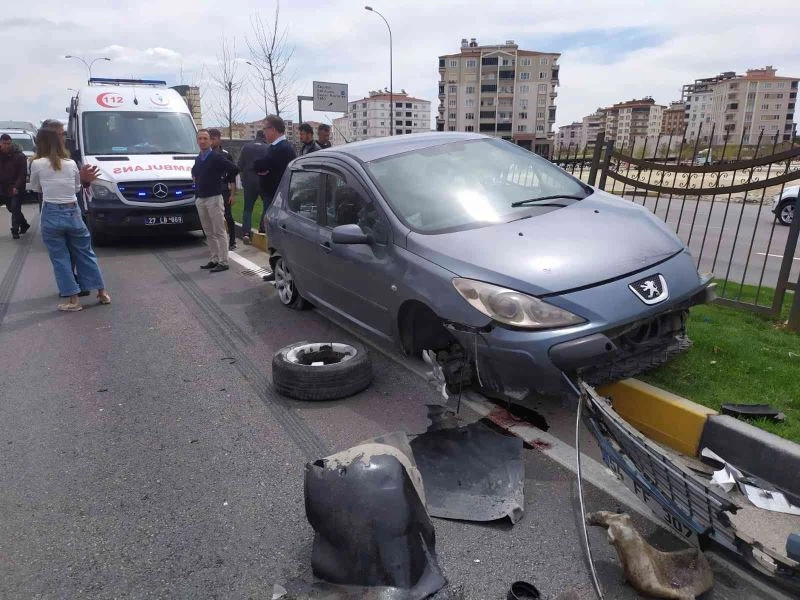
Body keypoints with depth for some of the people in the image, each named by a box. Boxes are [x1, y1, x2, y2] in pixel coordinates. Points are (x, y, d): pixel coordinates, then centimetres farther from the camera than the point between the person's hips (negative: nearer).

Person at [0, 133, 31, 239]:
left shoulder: (19, 155, -10)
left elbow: (23, 173, -12)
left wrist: (16, 186, -18)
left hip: (16, 188, -5)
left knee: (15, 209, -5)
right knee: (12, 209, 12)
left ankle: (15, 230, 2)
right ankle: (24, 225, 27)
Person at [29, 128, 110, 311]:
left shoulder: (37, 164, -6)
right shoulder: (71, 163, 2)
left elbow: (35, 188, 9)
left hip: (51, 215, -3)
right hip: (73, 213, 3)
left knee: (60, 258, 5)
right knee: (85, 253, 14)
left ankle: (73, 300, 5)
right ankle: (102, 292, 17)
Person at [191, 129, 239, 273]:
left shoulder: (217, 157, -8)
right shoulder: (197, 159, 14)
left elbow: (234, 169, -16)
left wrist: (223, 179, -5)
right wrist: (197, 182, 15)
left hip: (214, 198, -7)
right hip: (200, 199, 7)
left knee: (219, 232, -5)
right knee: (209, 233, 10)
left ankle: (223, 262, -1)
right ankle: (214, 259, 17)